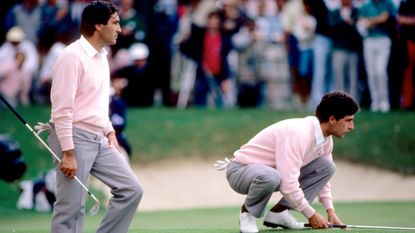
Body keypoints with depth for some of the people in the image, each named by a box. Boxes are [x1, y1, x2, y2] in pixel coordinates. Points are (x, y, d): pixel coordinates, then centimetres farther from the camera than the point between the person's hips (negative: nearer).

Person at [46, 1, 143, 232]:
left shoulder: (101, 57, 12)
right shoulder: (72, 57, -16)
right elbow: (62, 109, -19)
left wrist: (109, 131, 13)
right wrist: (68, 153, -22)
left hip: (99, 139, 9)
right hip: (75, 138, -9)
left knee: (131, 189, 4)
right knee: (71, 207, -6)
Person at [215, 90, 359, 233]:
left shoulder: (326, 138, -3)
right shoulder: (298, 134, -32)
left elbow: (322, 173, 12)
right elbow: (288, 184, -35)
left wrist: (330, 210, 1)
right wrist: (311, 214, -25)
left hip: (272, 170, 9)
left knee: (326, 167, -5)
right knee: (270, 176, -43)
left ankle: (279, 211, -3)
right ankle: (247, 212, -10)